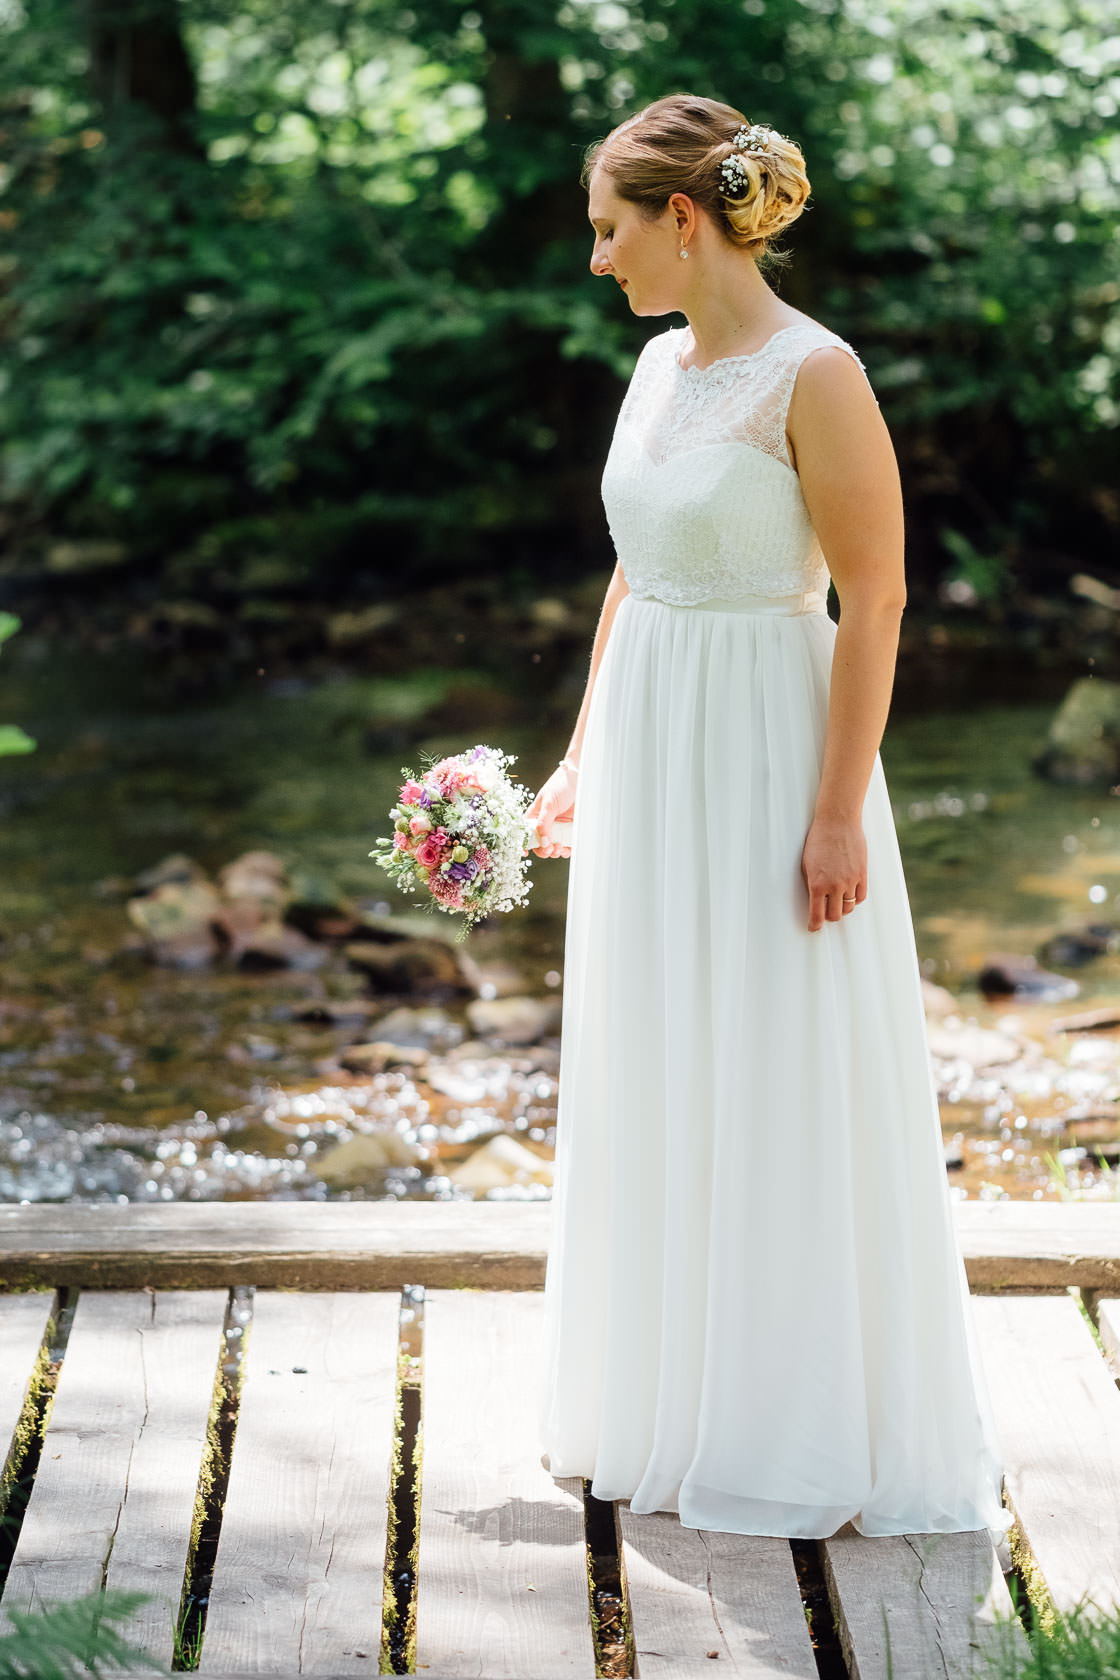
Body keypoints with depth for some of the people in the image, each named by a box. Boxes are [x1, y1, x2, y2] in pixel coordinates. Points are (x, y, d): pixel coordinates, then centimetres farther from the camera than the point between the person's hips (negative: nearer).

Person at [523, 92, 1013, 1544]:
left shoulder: (816, 376, -15)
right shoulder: (660, 365, 9)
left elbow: (875, 602, -16)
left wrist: (839, 813, -18)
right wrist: (581, 755, 16)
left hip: (770, 753, -8)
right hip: (648, 756, 8)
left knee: (787, 1094, 1)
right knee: (653, 1087, 13)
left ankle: (813, 1433, 15)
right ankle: (670, 1397, 27)